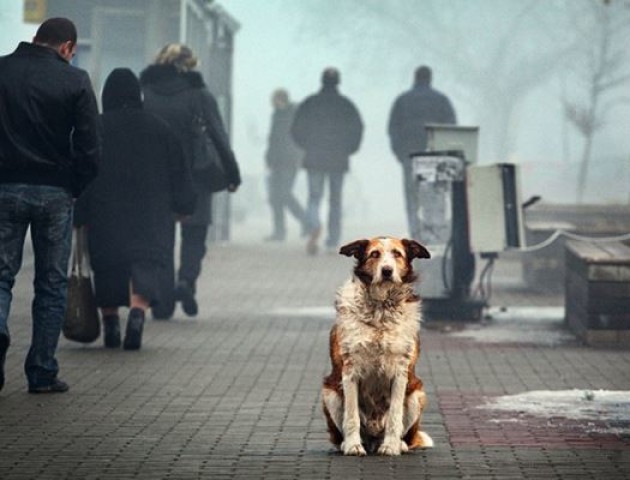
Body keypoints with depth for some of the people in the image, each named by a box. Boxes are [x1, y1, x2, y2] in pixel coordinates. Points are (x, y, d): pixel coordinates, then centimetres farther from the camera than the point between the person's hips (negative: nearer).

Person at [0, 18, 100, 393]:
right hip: (55, 193, -1)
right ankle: (42, 373, 9)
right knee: (52, 285, 9)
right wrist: (74, 189, 7)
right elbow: (90, 150, -8)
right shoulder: (75, 81, -5)